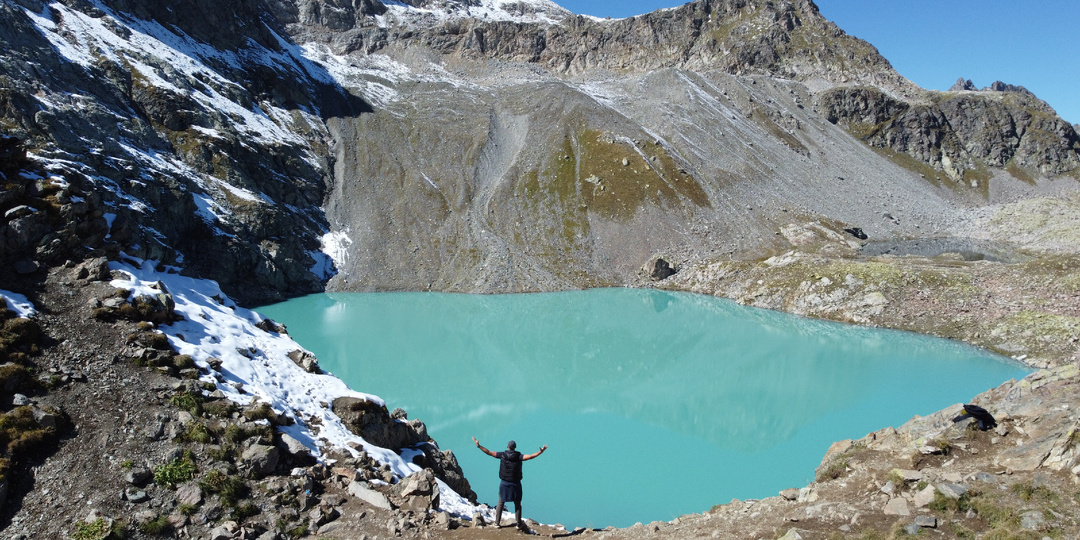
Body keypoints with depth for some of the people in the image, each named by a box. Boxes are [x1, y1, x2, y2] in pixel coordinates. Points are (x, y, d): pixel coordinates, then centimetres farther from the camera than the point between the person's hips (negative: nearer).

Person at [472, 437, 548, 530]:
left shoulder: (502, 455, -6)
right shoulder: (518, 456, -10)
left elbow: (489, 452, -5)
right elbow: (530, 456, -23)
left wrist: (478, 446, 1)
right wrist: (541, 451, -22)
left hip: (504, 483, 1)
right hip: (515, 484, -1)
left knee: (500, 503, 13)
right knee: (517, 504, 9)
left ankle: (497, 522, 15)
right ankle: (519, 524, 12)